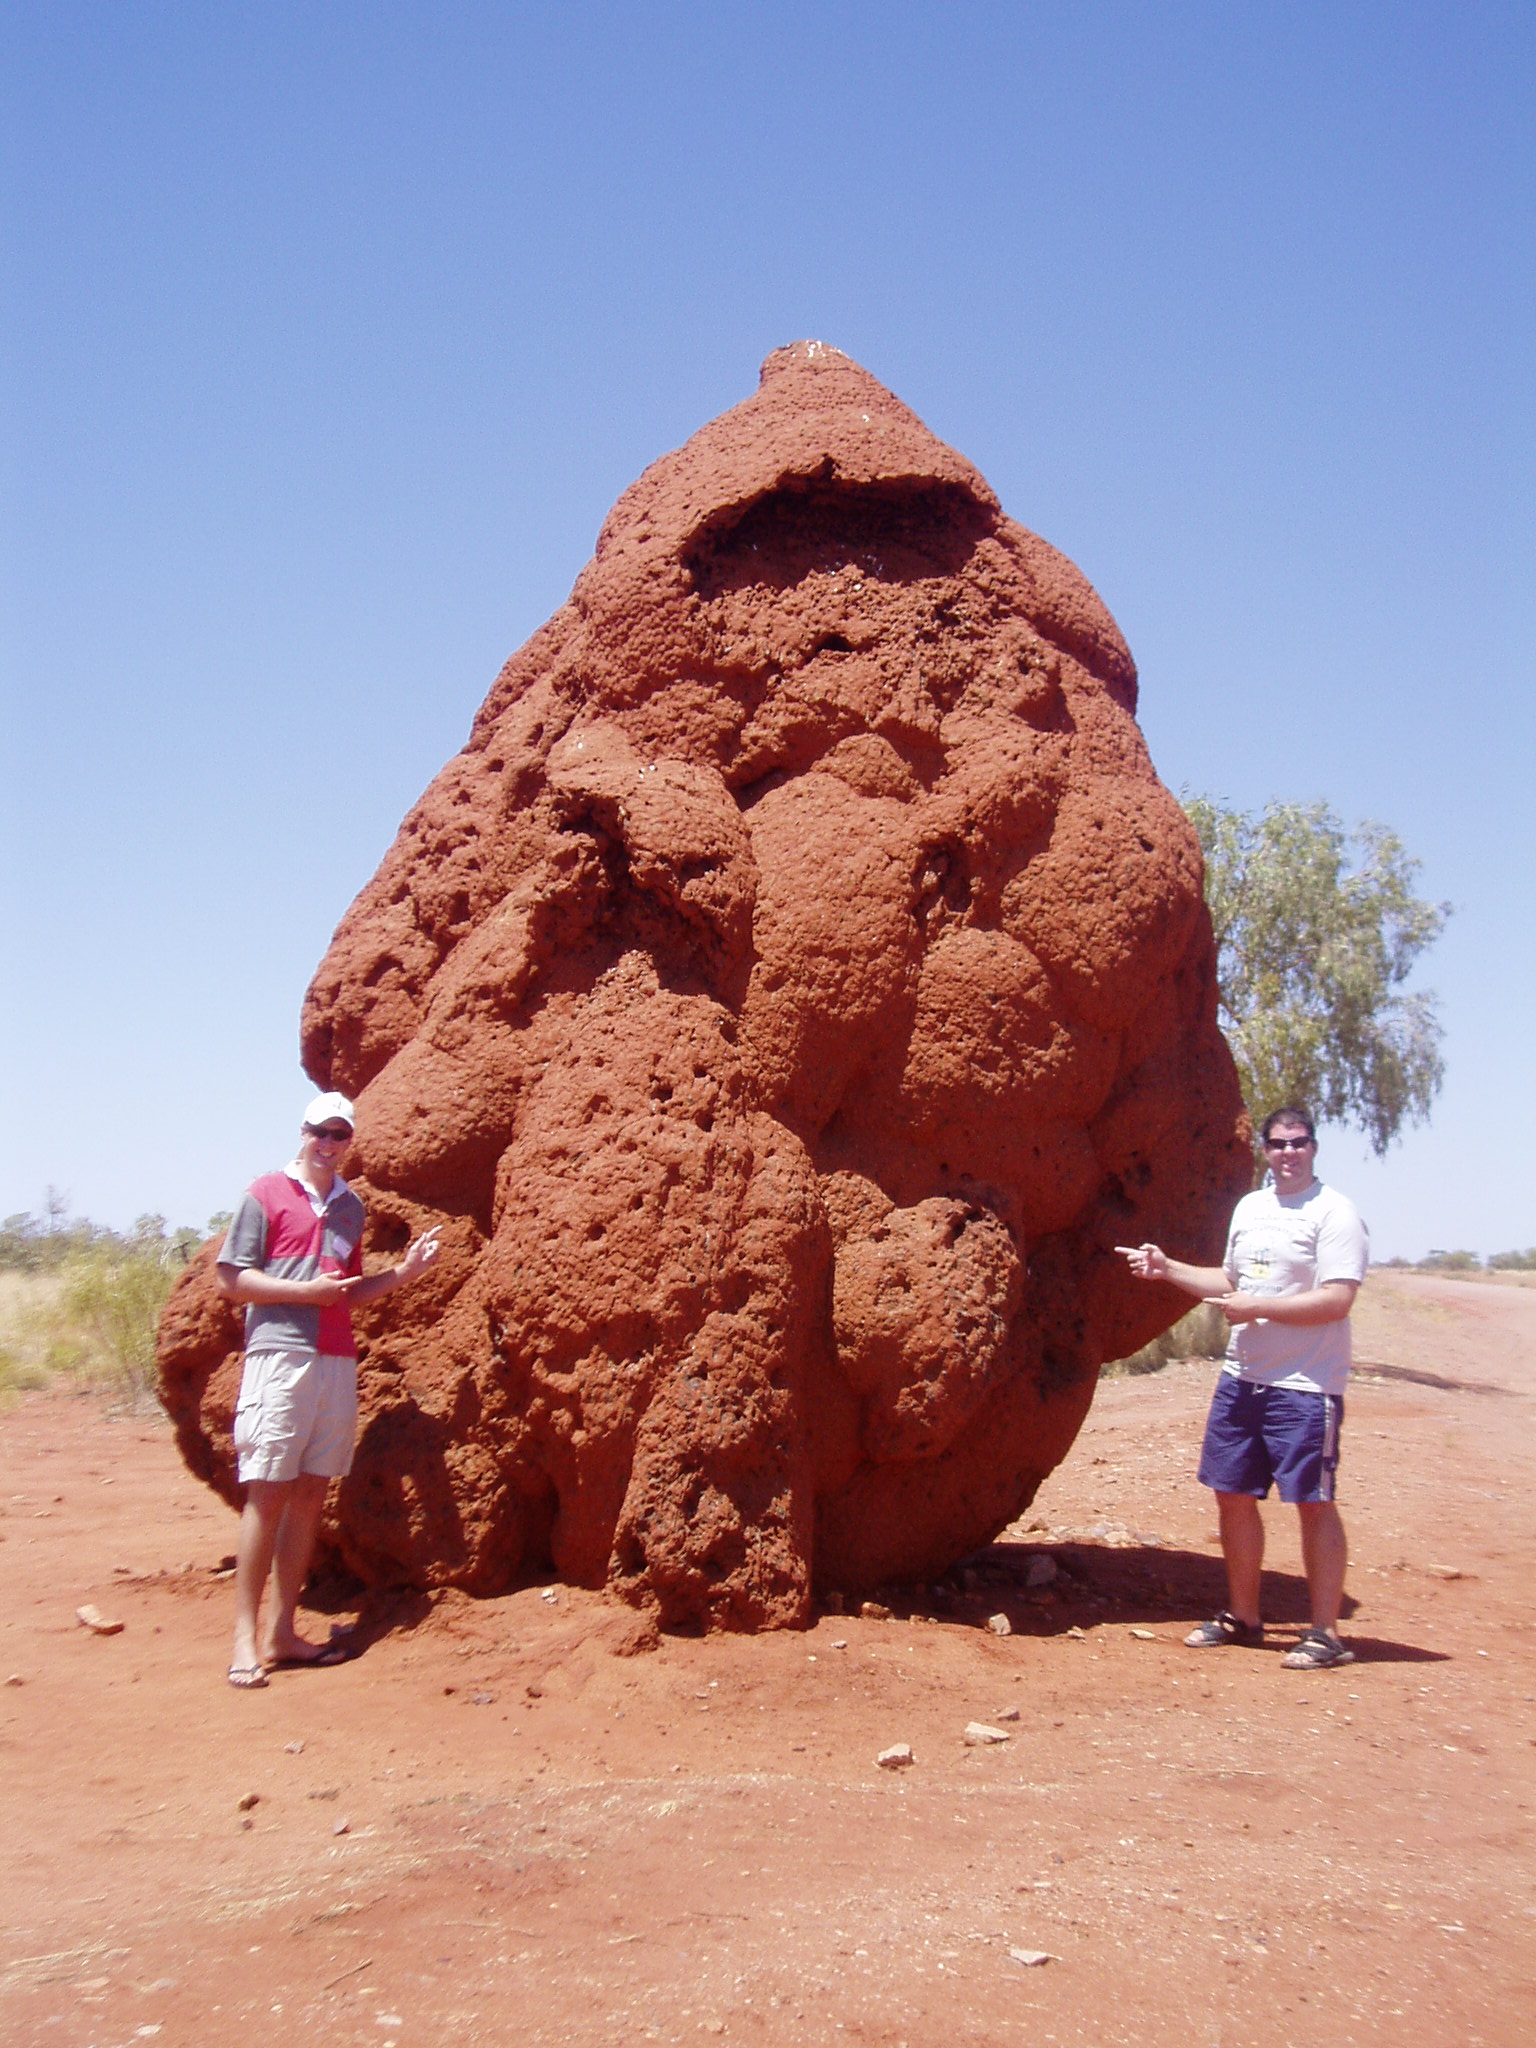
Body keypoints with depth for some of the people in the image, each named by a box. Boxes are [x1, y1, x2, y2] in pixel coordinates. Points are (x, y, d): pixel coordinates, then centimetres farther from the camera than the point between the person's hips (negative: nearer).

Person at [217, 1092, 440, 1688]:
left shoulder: (350, 1206, 18)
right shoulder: (267, 1193, 1)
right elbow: (230, 1279, -3)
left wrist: (400, 1273, 9)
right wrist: (305, 1291, -12)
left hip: (337, 1362, 6)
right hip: (280, 1355, -6)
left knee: (311, 1494, 6)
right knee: (267, 1493, -6)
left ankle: (282, 1632, 12)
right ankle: (245, 1638, 0)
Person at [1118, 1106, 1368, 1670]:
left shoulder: (1334, 1213, -11)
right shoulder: (1249, 1208, 14)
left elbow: (1336, 1301, -20)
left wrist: (1257, 1307, -20)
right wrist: (1167, 1269, 16)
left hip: (1306, 1385, -8)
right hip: (1241, 1377, 8)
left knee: (1313, 1502, -3)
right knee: (1233, 1494, 12)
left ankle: (1326, 1633, 7)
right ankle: (1243, 1616, 26)